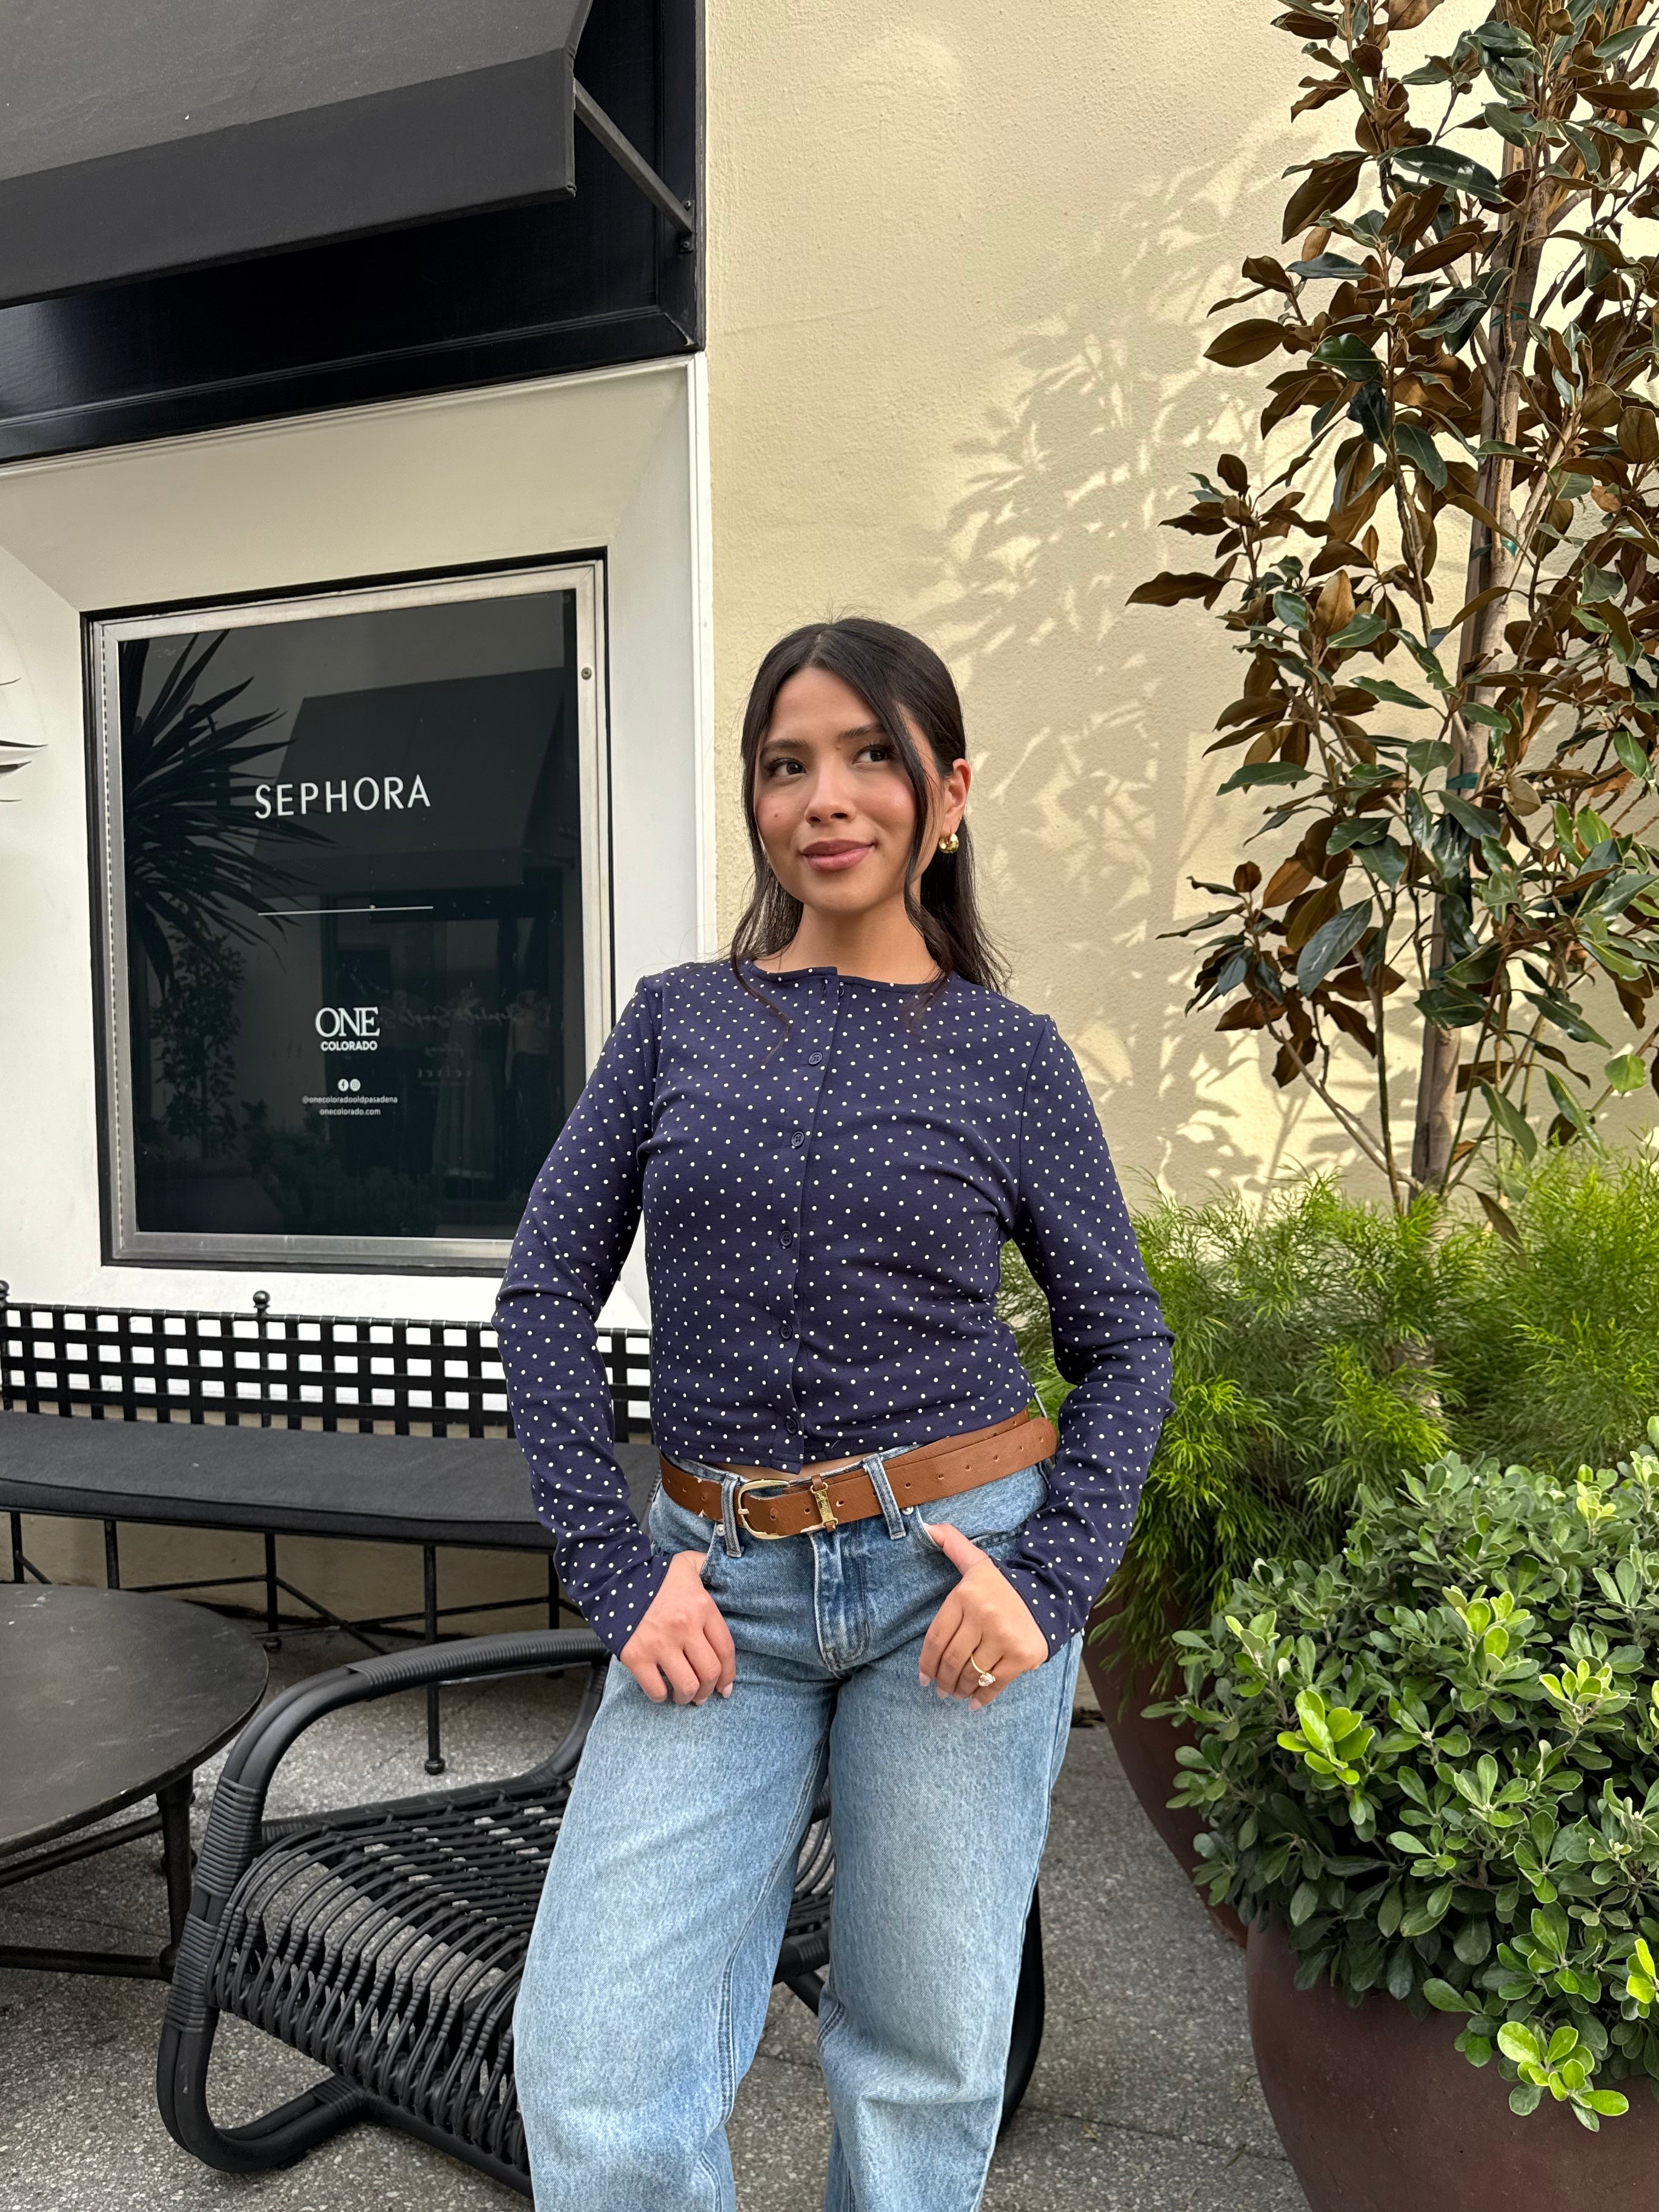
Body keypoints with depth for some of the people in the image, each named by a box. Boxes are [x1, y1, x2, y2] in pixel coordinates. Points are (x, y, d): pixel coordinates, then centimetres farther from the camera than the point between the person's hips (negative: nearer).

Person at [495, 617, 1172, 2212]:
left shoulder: (1012, 1058, 1)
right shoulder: (678, 1021, 4)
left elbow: (1122, 1346, 5)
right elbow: (548, 1288, 1)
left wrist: (1053, 1581, -9)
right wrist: (615, 1575, -7)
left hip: (951, 1568, -1)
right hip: (724, 1584, 1)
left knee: (920, 2059, 13)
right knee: (596, 2081, -1)